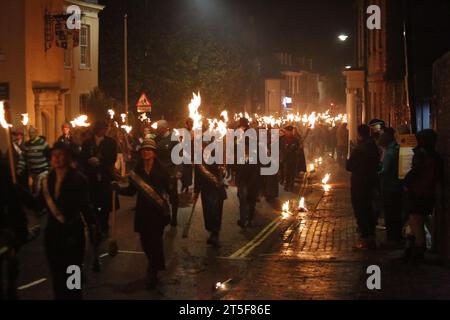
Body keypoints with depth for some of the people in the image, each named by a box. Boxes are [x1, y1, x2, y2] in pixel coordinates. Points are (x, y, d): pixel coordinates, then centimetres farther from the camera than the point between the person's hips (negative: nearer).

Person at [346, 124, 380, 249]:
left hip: (359, 183, -7)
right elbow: (376, 164, 12)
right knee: (368, 209, 18)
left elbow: (349, 166, -17)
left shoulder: (359, 149, -21)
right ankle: (371, 236, 23)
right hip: (371, 181, 7)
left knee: (360, 211, -1)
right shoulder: (374, 147, 2)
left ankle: (365, 239, -1)